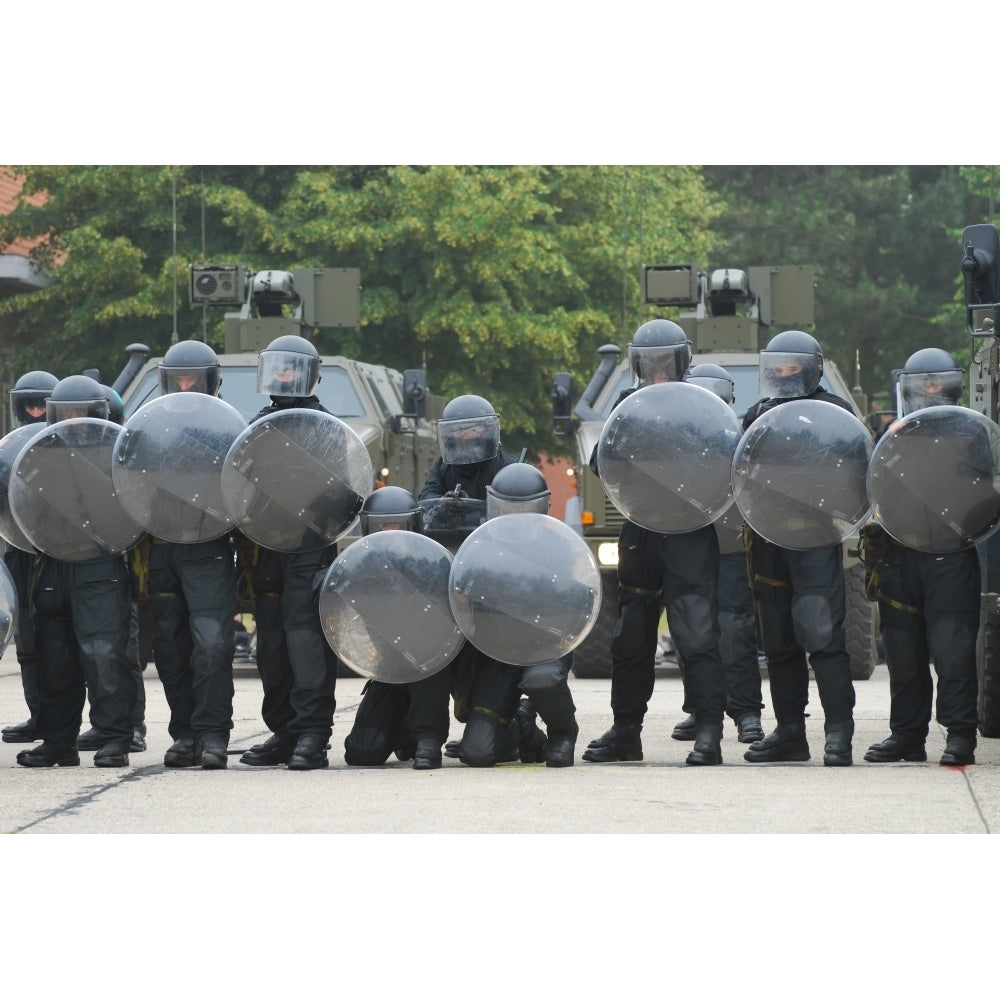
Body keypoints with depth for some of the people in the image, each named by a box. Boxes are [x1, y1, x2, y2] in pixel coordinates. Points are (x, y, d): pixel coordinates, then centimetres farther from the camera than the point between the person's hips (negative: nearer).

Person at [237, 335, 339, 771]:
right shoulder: (257, 424, 20)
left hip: (309, 545, -6)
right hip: (265, 548, 6)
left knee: (305, 633, -13)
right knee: (270, 641, 7)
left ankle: (312, 735, -14)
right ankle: (283, 731, 14)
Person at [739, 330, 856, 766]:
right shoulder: (758, 415, 17)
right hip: (768, 537, 6)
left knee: (823, 635, -12)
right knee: (778, 641, 8)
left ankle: (838, 731, -11)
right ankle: (789, 730, 15)